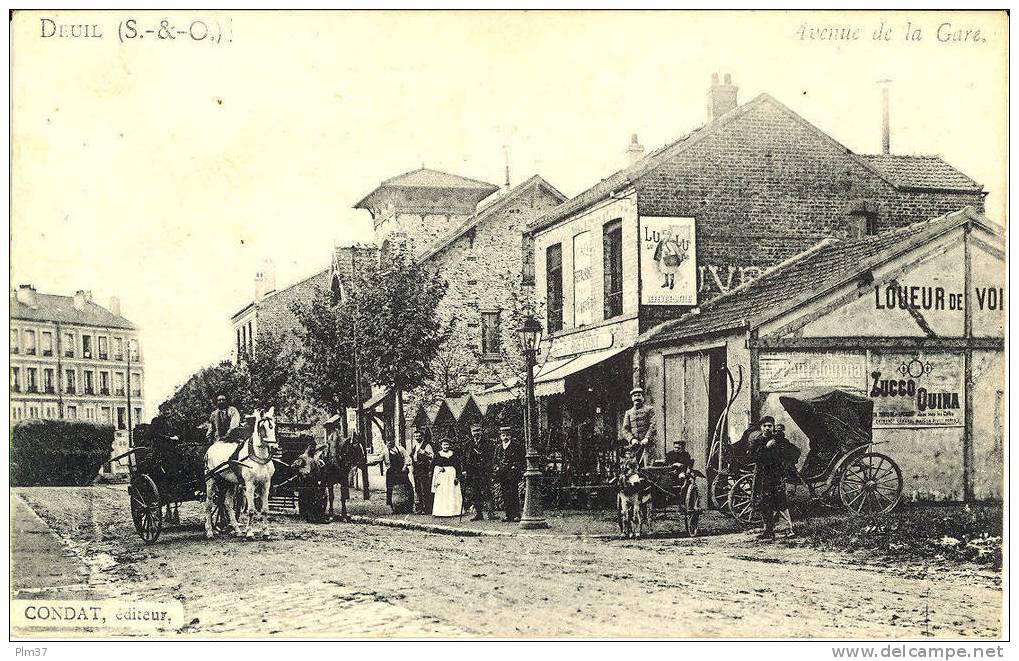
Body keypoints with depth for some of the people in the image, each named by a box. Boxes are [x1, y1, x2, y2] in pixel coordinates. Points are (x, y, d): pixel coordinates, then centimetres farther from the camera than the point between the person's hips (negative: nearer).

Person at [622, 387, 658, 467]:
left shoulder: (649, 410, 10)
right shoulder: (628, 413, 19)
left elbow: (652, 425, -1)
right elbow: (625, 430, 10)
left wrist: (647, 438, -16)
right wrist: (632, 439, -9)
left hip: (648, 442, -3)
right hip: (634, 445, 3)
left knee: (648, 466, -15)